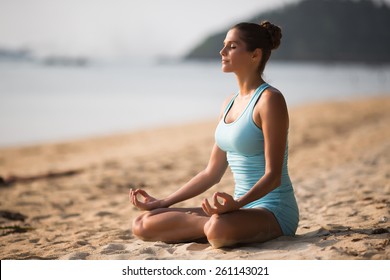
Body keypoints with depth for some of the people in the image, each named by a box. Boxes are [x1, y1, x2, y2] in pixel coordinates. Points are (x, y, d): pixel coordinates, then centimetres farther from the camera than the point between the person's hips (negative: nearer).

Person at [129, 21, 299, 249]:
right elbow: (212, 173, 16)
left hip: (274, 211, -7)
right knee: (143, 225, -1)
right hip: (243, 208, 7)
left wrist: (237, 203, -35)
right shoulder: (230, 103, 13)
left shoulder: (269, 99, -12)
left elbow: (273, 176, -18)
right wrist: (162, 203, 13)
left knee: (218, 230, -41)